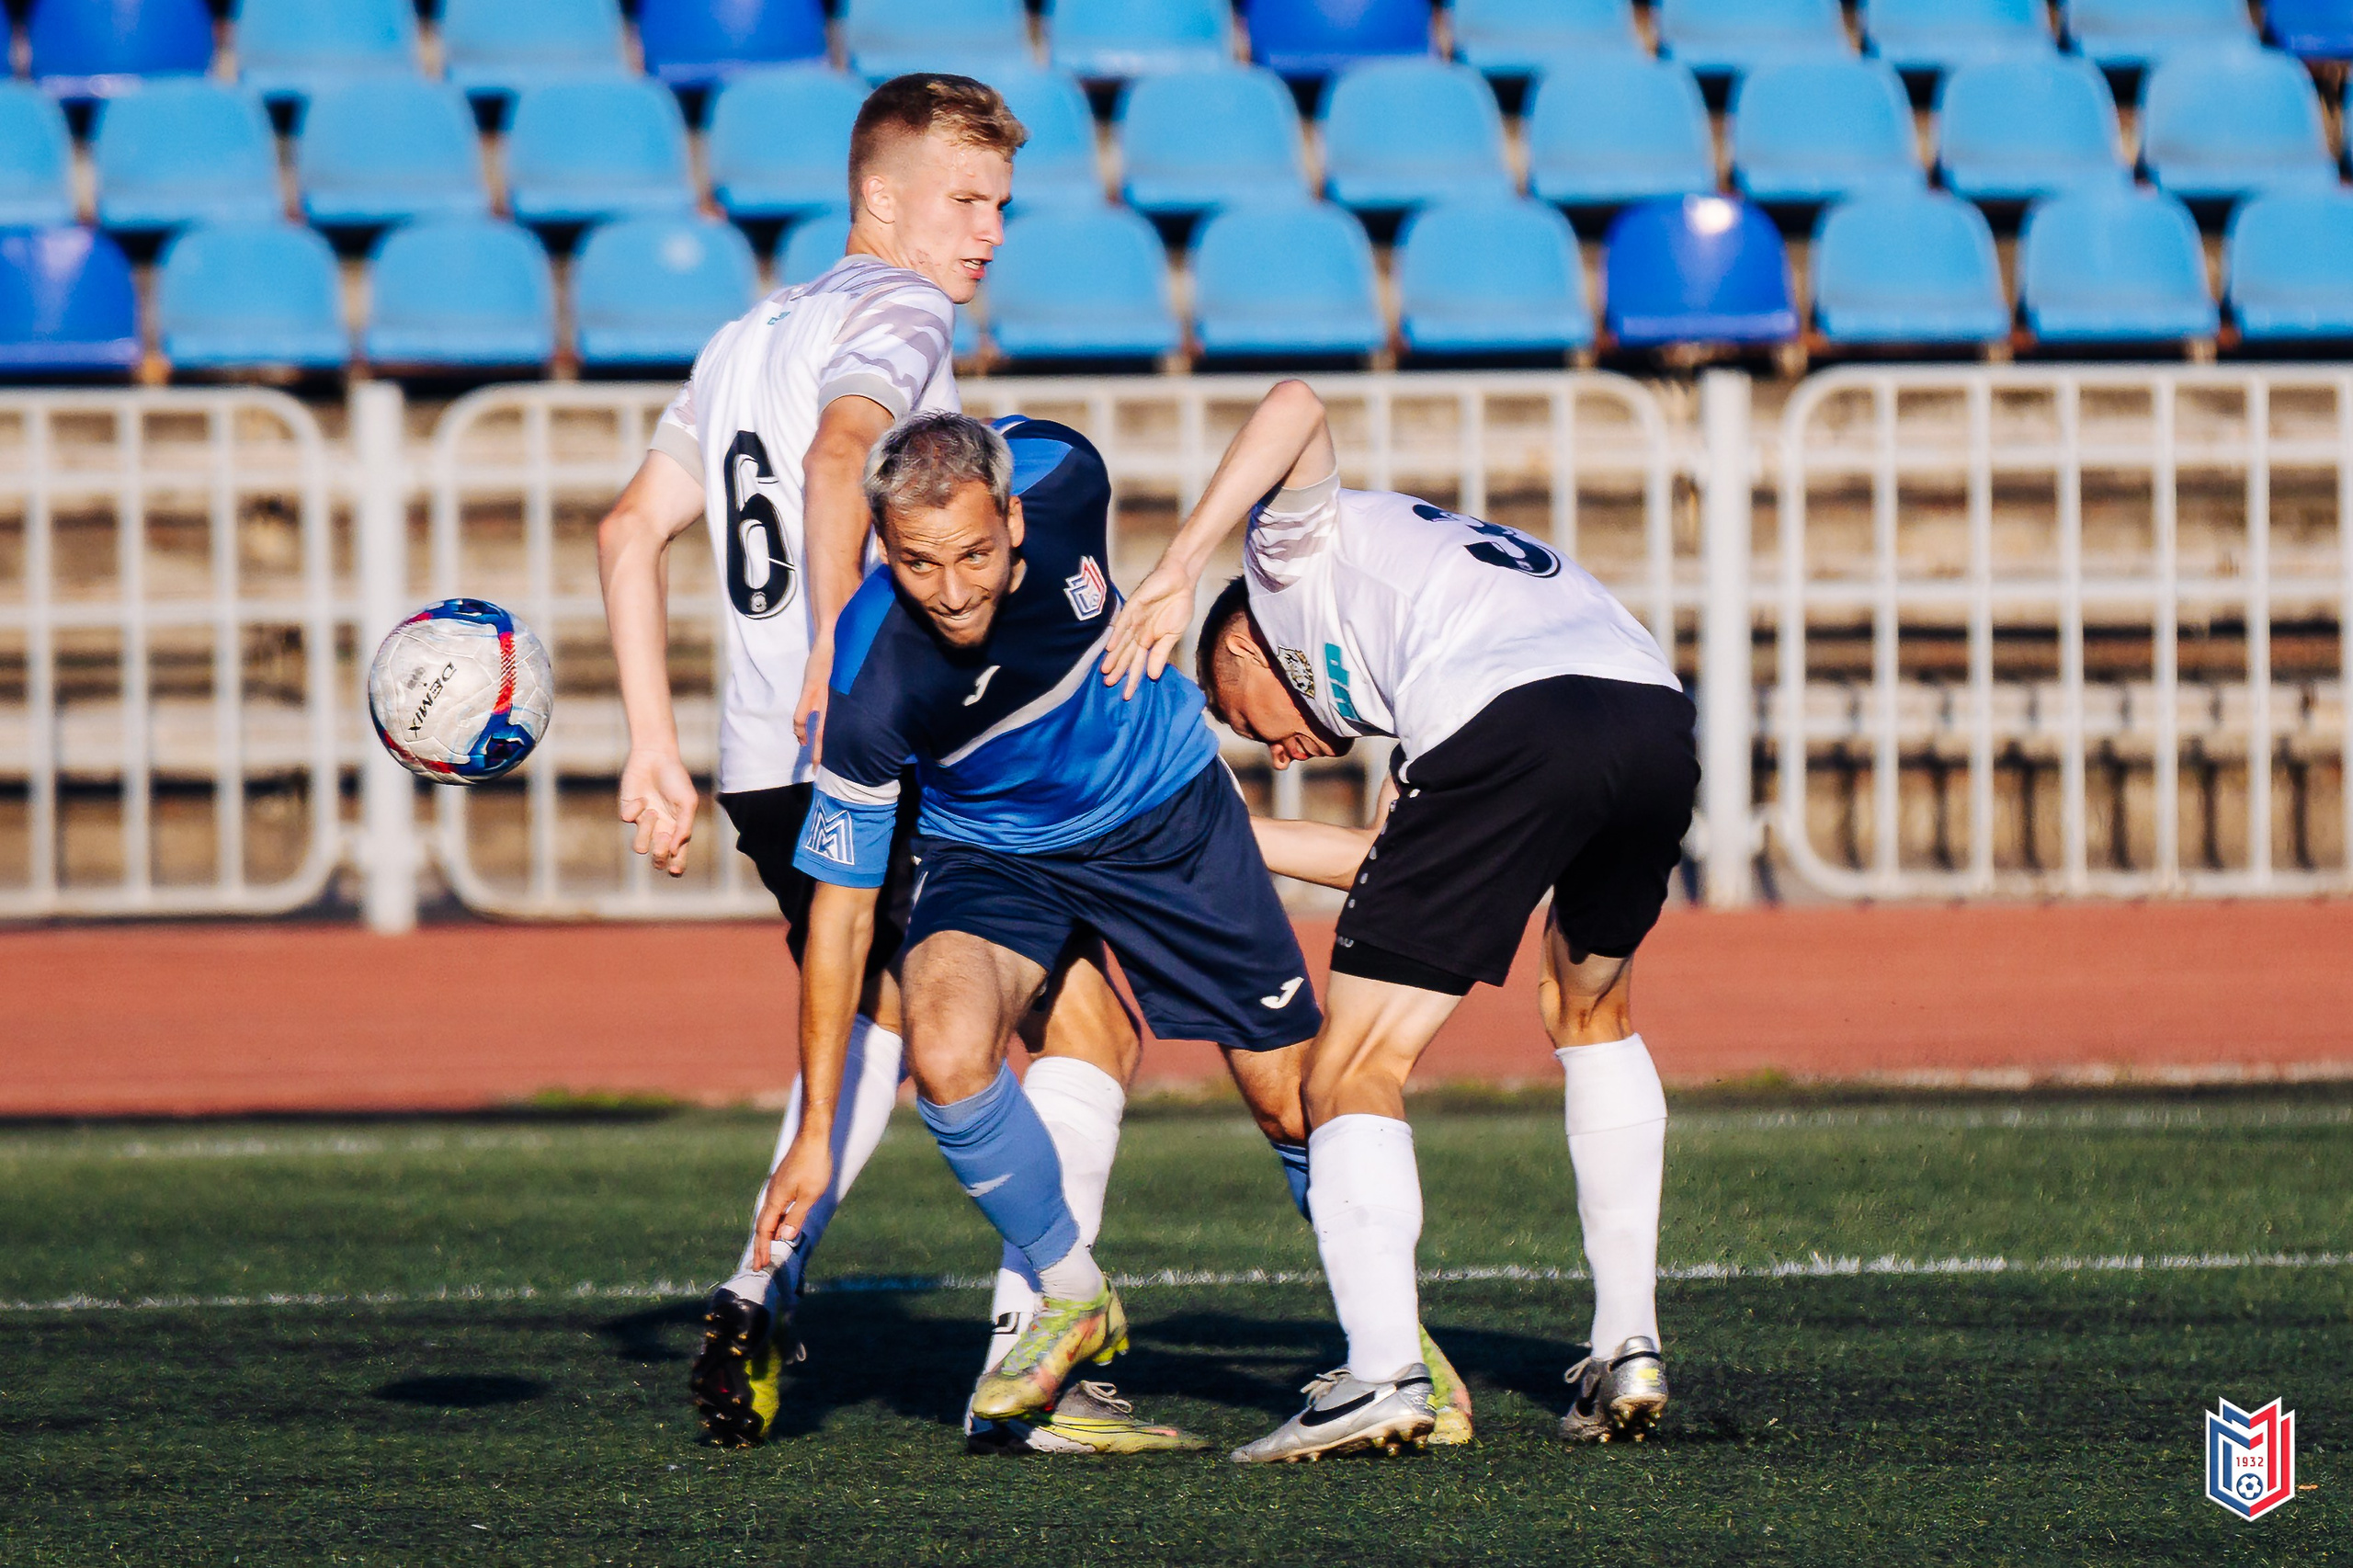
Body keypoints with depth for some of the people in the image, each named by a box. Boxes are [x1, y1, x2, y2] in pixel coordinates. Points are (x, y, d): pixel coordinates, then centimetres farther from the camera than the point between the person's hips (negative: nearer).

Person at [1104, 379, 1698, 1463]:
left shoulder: (1298, 541, 27)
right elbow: (1386, 858, 38)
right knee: (1589, 1010, 33)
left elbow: (1295, 407, 4)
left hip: (1515, 726, -7)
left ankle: (1382, 1371, -14)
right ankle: (1628, 1349, 27)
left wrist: (1174, 574, 1)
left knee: (1356, 1069, 3)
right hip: (1657, 717, 7)